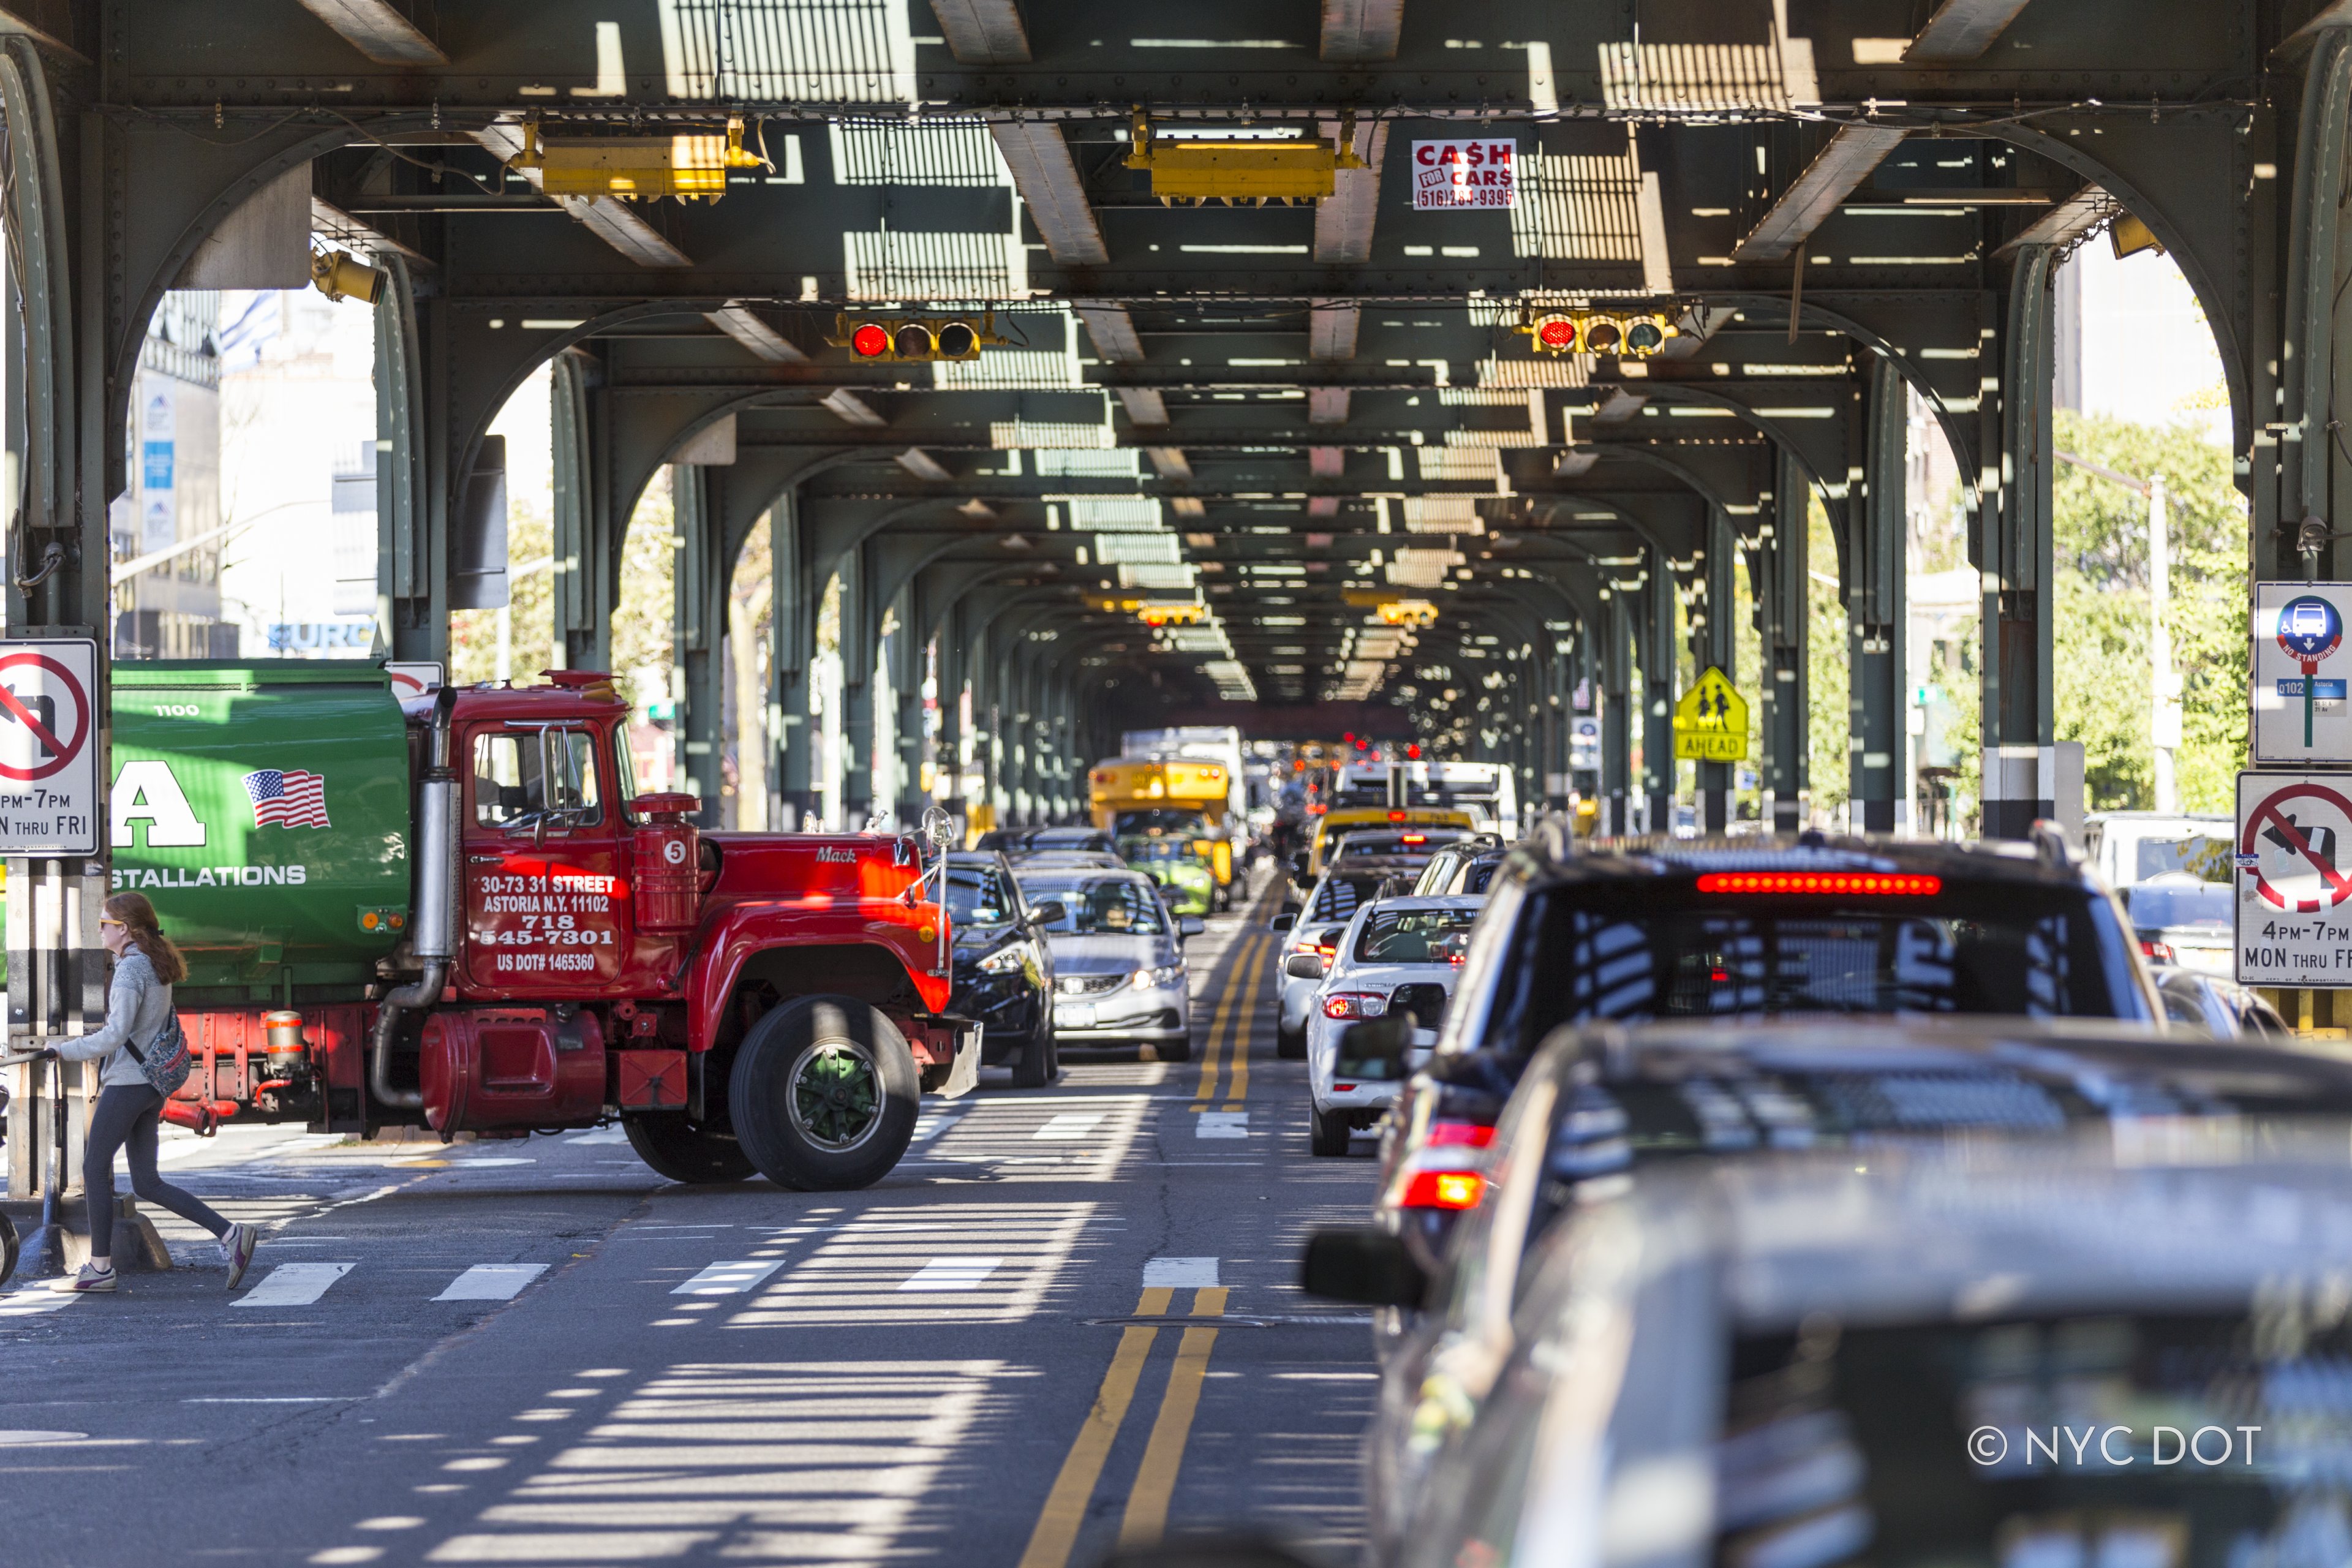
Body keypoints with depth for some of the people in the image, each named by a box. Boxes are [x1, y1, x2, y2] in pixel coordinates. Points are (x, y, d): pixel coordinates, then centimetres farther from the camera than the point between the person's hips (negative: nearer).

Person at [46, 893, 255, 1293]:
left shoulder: (131, 970, -15)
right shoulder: (157, 966, 14)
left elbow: (114, 1036, -22)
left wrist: (64, 1050, -13)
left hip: (128, 1082, -9)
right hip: (151, 1086, 9)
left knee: (95, 1169, 3)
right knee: (147, 1183, 8)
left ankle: (100, 1267, 8)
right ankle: (229, 1234, -1)